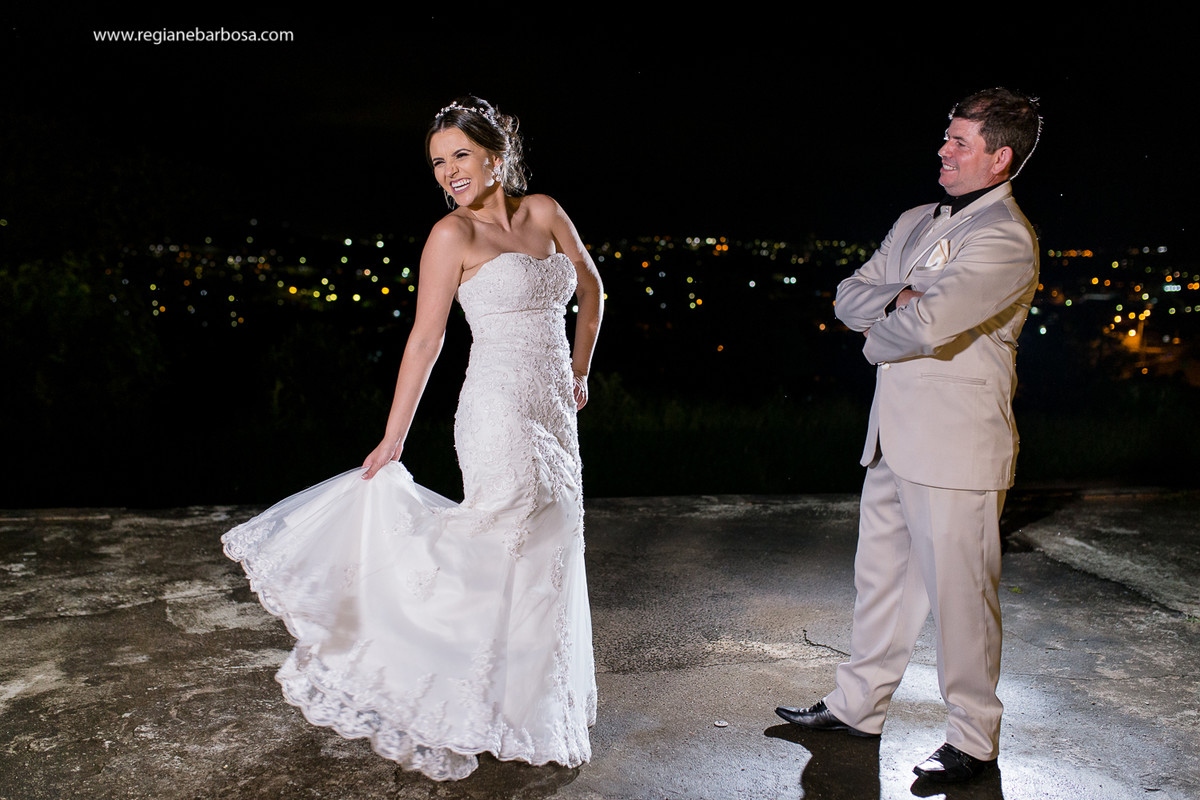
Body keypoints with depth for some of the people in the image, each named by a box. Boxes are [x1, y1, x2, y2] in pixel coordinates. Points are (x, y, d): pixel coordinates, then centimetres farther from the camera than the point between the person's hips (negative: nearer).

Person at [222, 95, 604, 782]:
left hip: (554, 414, 6)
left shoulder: (544, 212, 7)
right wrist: (392, 440, -8)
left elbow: (590, 288, 20)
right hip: (501, 412, -6)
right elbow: (425, 338, -8)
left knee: (549, 555, 13)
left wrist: (579, 372, 18)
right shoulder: (453, 234, -7)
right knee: (506, 552, -7)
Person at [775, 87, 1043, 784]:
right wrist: (901, 299, -10)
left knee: (959, 595, 3)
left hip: (957, 447, -8)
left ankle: (974, 741, 21)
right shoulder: (915, 223, 16)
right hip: (895, 436, 8)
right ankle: (858, 707, 33)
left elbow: (926, 326, -25)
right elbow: (848, 296, 10)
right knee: (881, 577, 17)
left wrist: (882, 335, -4)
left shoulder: (1006, 238, -13)